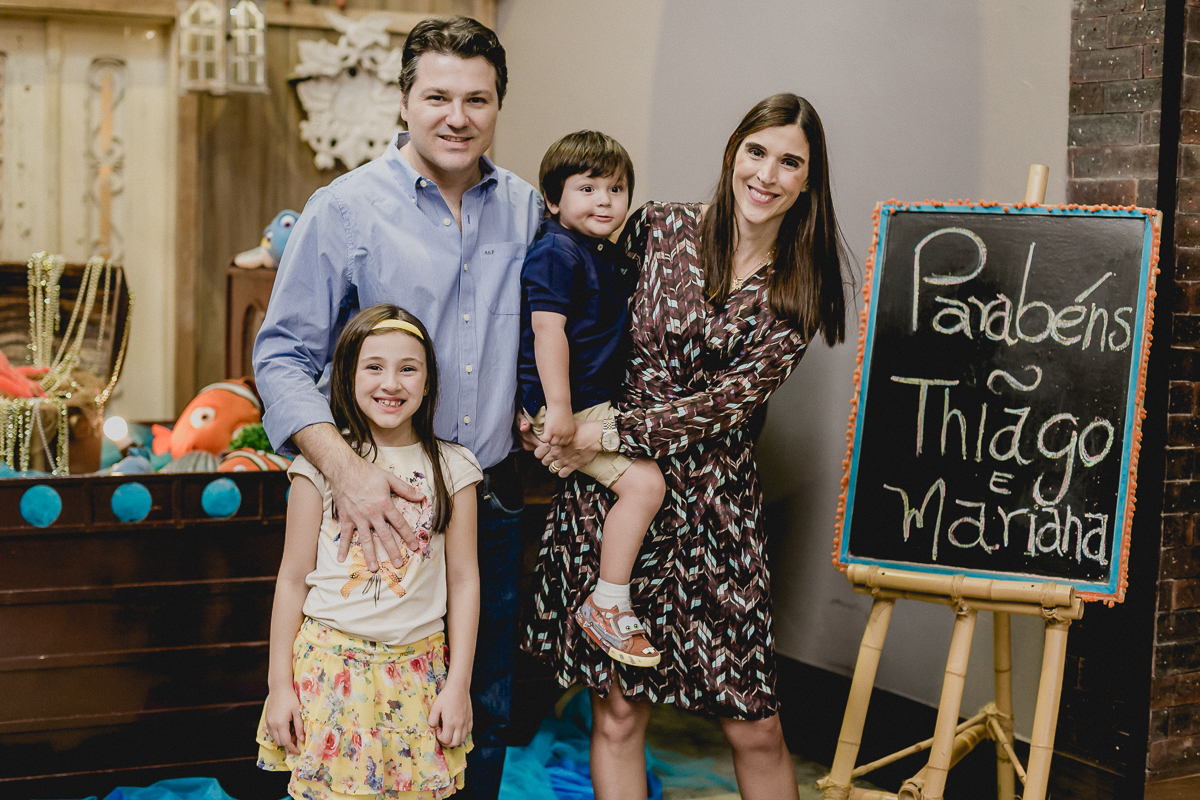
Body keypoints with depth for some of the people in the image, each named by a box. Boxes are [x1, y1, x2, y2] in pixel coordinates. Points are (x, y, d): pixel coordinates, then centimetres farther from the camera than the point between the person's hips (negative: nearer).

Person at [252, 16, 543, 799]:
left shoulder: (526, 209, 7)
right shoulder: (343, 210, -6)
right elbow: (284, 355, -8)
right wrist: (344, 466, -22)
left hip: (494, 505, 4)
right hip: (381, 502, -3)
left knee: (486, 708, 14)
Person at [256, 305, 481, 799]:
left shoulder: (451, 469, 1)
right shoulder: (321, 463, -3)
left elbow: (463, 581, 3)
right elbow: (293, 578, 0)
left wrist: (459, 684, 0)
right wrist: (279, 684, 0)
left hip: (417, 668, 1)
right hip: (330, 662, -1)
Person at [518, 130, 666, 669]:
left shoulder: (603, 254, 15)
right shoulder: (556, 254, -16)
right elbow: (547, 329, -24)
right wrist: (558, 408, -28)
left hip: (600, 400, 11)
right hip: (568, 404, -11)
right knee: (644, 483, -18)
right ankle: (606, 607, -9)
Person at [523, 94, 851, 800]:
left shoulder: (800, 291, 3)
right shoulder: (662, 229, 2)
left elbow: (730, 401, -7)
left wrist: (610, 431, -14)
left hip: (715, 504, 1)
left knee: (756, 727, 3)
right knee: (618, 711, 3)